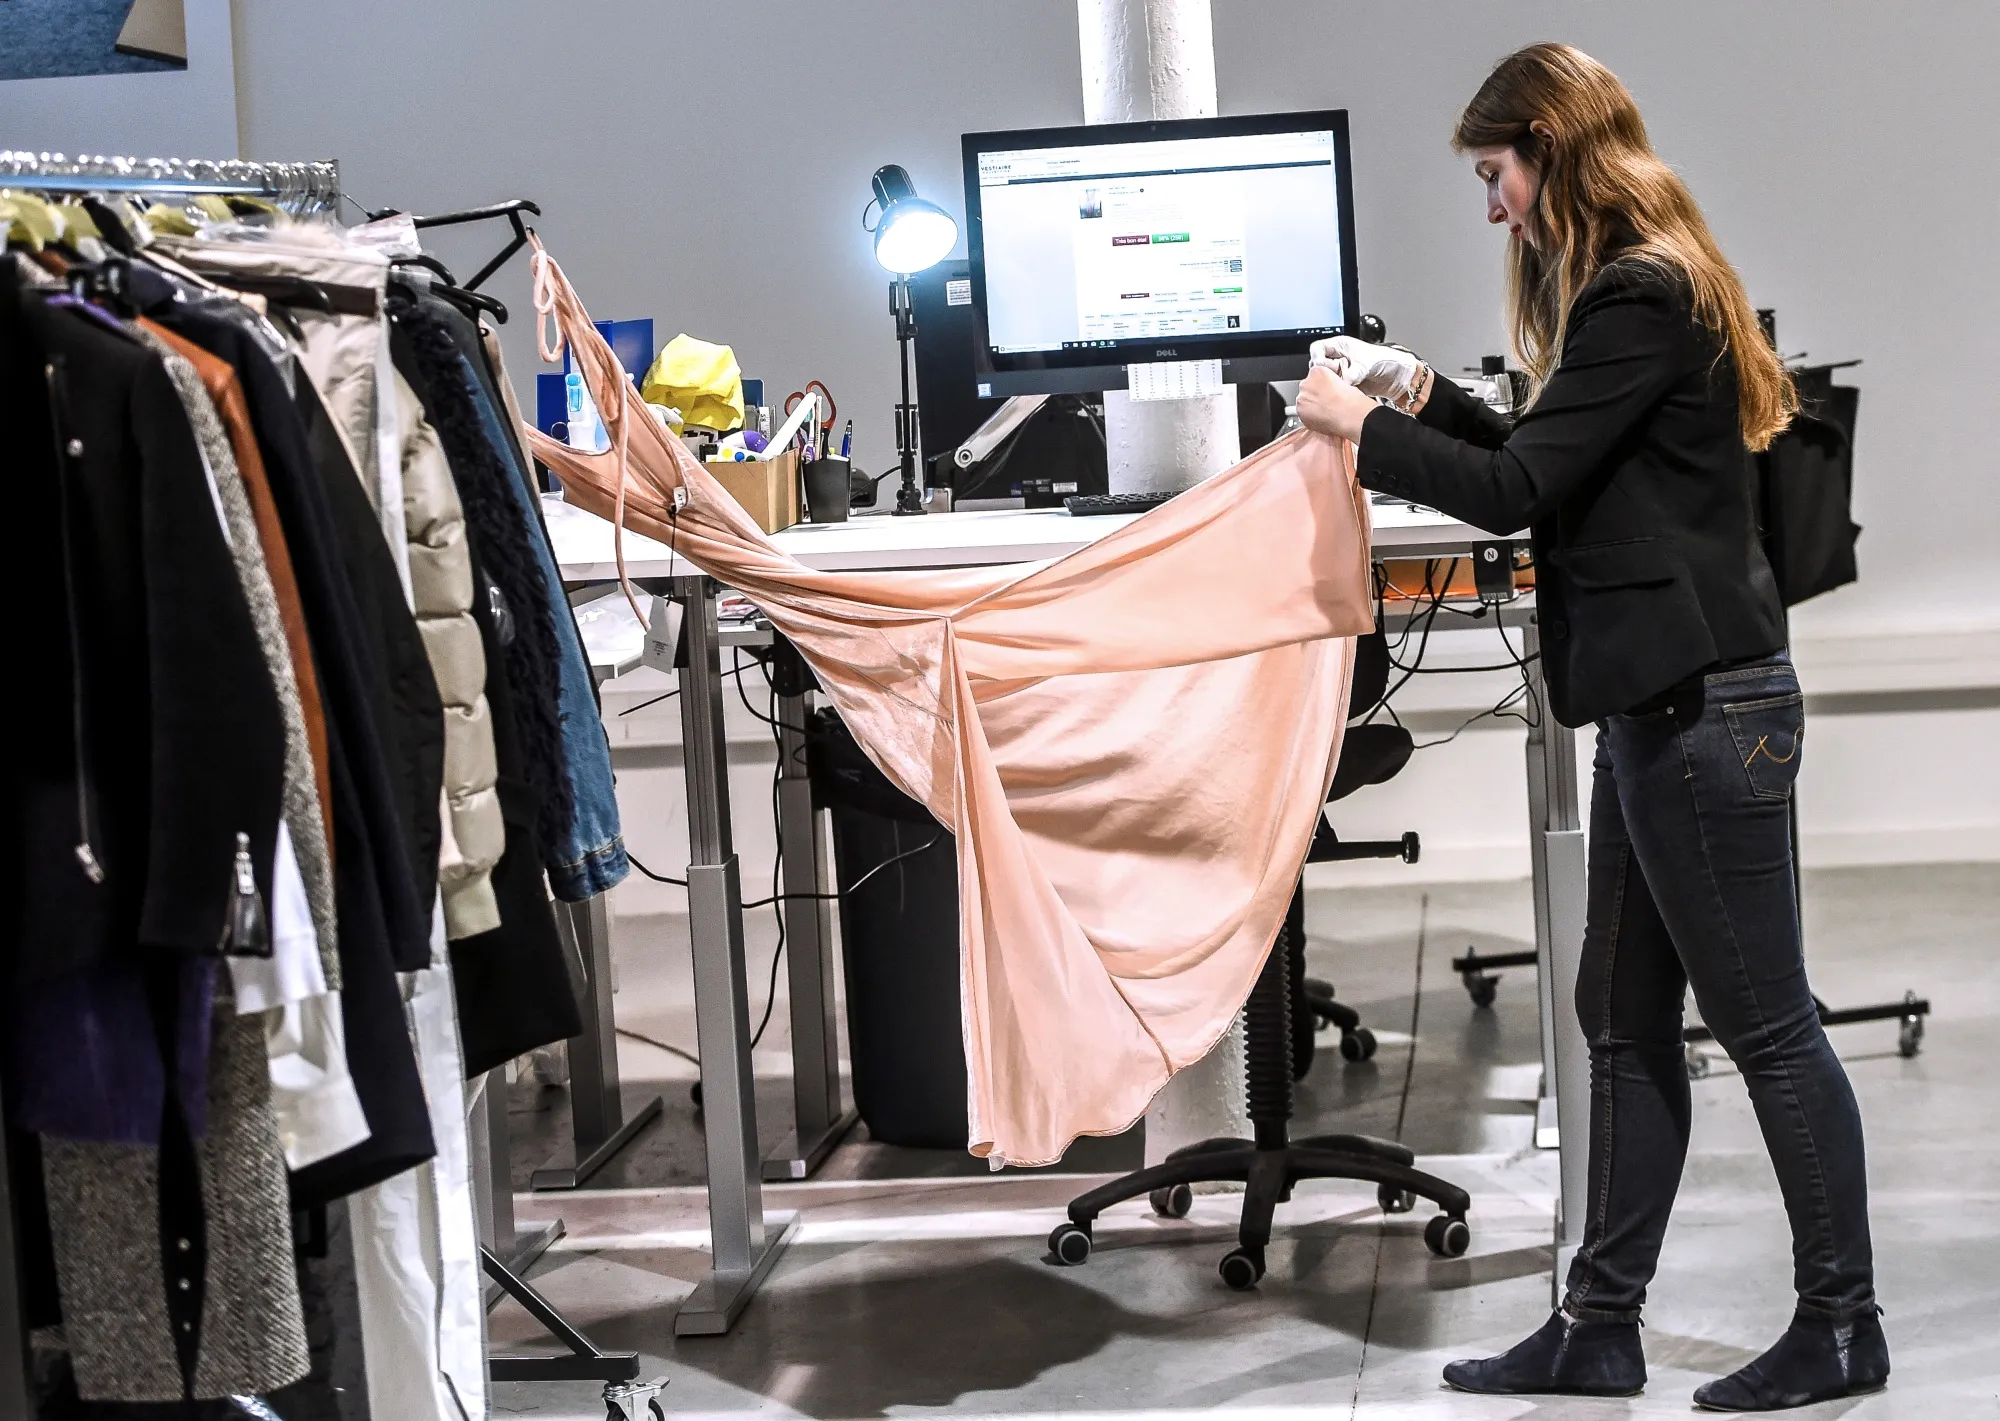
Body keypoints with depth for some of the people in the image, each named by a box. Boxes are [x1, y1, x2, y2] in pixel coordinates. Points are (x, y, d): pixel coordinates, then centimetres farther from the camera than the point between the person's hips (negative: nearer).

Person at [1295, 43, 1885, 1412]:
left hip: (1705, 705, -11)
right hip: (1668, 703, 11)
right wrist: (1423, 395, 14)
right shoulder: (1640, 286, 16)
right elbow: (1554, 468, 21)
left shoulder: (1640, 296, -16)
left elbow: (1518, 490, -18)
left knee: (1766, 1022, -1)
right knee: (1626, 1026, 12)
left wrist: (1360, 425, -6)